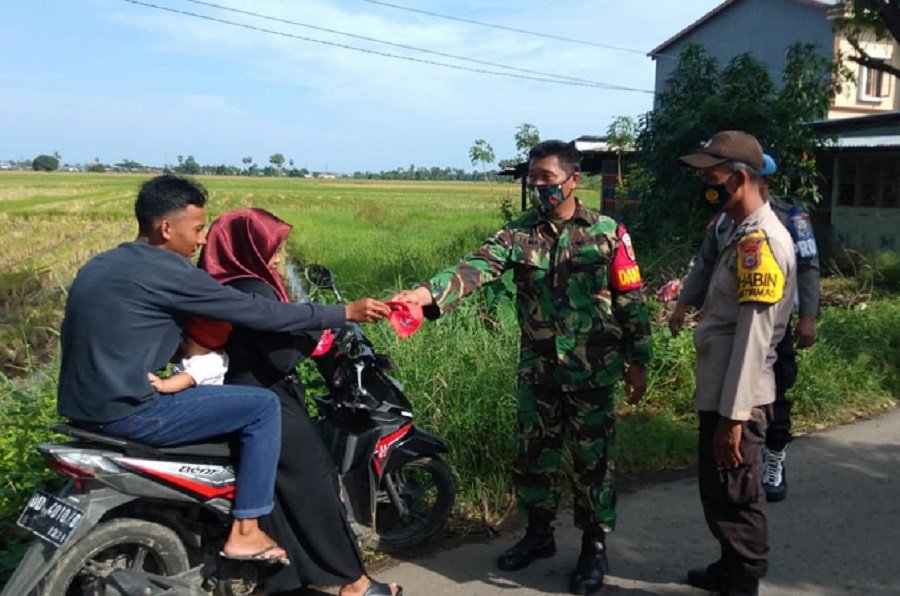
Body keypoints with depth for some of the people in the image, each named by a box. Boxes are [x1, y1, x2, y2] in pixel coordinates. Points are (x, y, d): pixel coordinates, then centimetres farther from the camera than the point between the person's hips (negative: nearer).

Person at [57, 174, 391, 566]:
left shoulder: (100, 265, 13)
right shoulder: (165, 269, -15)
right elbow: (255, 312, -15)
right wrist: (344, 313, -9)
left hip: (84, 407, 10)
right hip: (125, 413, -10)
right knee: (263, 406, -5)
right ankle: (245, 531, 2)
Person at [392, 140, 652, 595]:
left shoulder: (607, 232, -5)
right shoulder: (519, 233, -1)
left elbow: (630, 301, -1)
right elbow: (477, 266, -18)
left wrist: (638, 361, -1)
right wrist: (428, 293, -36)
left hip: (592, 368, -3)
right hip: (537, 365, 3)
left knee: (593, 457, 6)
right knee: (534, 452, 13)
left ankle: (595, 546, 23)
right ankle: (539, 533, 33)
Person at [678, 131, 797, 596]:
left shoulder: (761, 240, -19)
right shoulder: (739, 232, 11)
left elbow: (753, 338, -22)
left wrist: (733, 415, -21)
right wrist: (721, 406, 18)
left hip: (735, 398, -9)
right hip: (720, 390, 9)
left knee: (733, 495, 4)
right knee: (719, 489, 21)